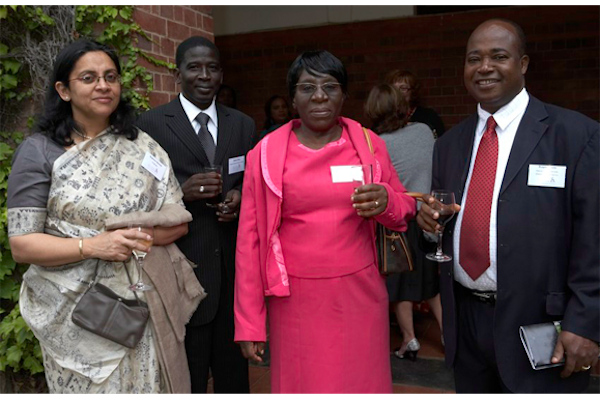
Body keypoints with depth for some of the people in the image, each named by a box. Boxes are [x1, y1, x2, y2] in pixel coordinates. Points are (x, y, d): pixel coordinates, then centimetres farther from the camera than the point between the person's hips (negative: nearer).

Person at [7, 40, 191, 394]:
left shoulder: (142, 146, 3)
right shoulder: (38, 152, -4)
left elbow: (178, 222, 2)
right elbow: (21, 245, -7)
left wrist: (126, 237, -16)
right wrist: (91, 246, -21)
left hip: (140, 306, 2)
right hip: (74, 312, -2)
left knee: (144, 385, 13)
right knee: (86, 384, 11)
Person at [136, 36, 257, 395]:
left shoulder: (244, 125, 10)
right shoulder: (151, 124, -2)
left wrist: (241, 196, -7)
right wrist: (181, 191, -19)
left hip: (235, 264, 4)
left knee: (235, 372, 18)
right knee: (187, 377, 9)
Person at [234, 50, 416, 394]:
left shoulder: (369, 144, 1)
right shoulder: (267, 153, -4)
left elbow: (406, 207, 10)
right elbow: (250, 238, -2)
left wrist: (386, 202, -15)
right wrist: (249, 322, -2)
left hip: (360, 294, 2)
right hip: (296, 300, -1)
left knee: (363, 381, 13)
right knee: (300, 383, 11)